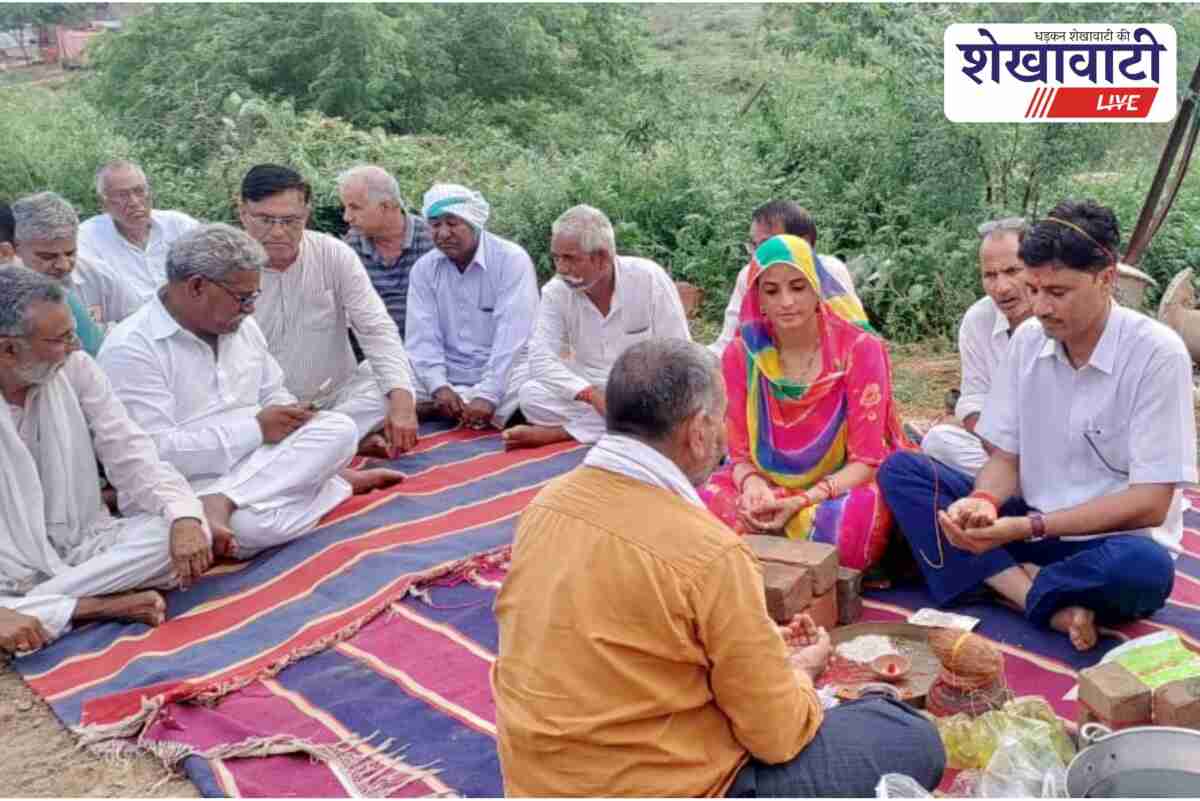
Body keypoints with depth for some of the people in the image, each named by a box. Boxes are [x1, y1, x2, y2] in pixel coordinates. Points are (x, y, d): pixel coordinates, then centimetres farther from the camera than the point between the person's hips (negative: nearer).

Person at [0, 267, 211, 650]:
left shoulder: (76, 368, -3)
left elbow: (130, 455, -5)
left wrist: (184, 516, -25)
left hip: (84, 547, 4)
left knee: (190, 530, -21)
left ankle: (37, 606, -17)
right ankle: (104, 607, -15)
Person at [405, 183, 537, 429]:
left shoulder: (512, 260, -10)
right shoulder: (424, 268, 4)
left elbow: (511, 337, -18)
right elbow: (422, 336, -4)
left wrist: (487, 396, -27)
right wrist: (439, 387, -22)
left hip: (503, 373, -2)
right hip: (448, 377, 2)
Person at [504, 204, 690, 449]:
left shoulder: (649, 278, -14)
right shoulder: (556, 291, -8)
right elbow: (541, 359, -17)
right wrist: (593, 395, -31)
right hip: (587, 392, 1)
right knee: (531, 394, -25)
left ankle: (557, 432, -20)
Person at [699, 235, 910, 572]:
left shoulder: (859, 349, -15)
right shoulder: (740, 355, -7)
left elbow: (865, 461, -14)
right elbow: (740, 453, -2)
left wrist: (802, 502, -29)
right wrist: (754, 487, -26)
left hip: (843, 487, -2)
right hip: (770, 487, 2)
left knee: (852, 521, -37)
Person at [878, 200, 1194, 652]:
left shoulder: (1156, 354, -16)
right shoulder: (1028, 340, -1)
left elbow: (1149, 504, -18)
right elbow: (1005, 459, 3)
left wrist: (1029, 527, -25)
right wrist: (983, 502, -21)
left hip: (1112, 543, -5)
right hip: (1027, 525, 5)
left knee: (1145, 567, -39)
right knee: (899, 470, -11)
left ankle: (1008, 582, -12)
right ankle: (1048, 603, -20)